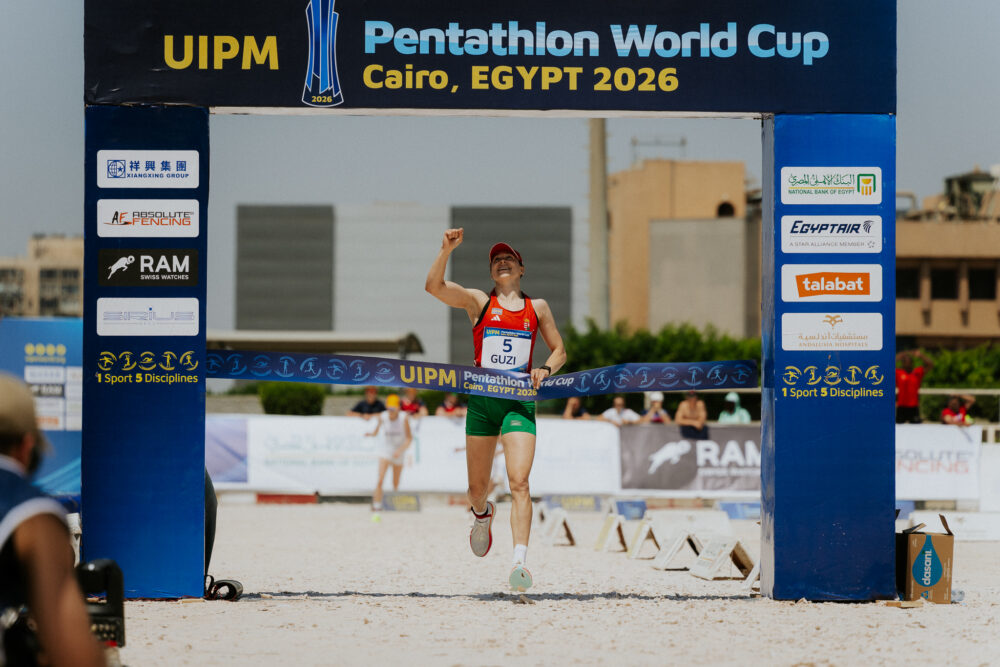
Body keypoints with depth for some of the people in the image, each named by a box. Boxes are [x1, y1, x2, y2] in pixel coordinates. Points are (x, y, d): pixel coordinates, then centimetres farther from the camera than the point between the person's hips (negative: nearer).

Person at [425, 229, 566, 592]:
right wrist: (446, 250, -20)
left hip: (519, 400, -1)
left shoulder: (537, 308, 12)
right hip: (481, 400, 1)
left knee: (519, 482, -17)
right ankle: (482, 515, 46)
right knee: (477, 487, 8)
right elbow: (434, 286, -8)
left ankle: (519, 562, -26)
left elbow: (559, 351, 19)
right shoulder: (478, 302, 7)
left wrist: (545, 369, -3)